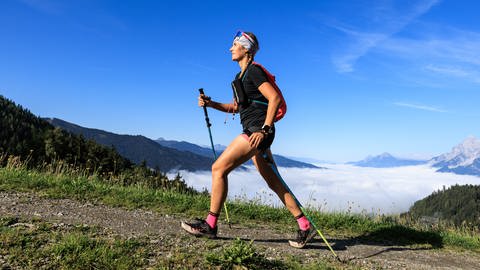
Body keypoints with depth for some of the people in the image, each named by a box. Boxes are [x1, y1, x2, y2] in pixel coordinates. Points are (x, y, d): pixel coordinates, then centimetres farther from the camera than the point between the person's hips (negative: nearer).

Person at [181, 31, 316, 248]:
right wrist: (211, 104, 14)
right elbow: (237, 107, 26)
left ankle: (210, 225, 0)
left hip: (257, 130, -10)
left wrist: (264, 129, -21)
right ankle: (305, 227, 15)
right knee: (274, 183, 9)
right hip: (254, 132, 10)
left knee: (219, 168, -10)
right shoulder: (241, 76, 21)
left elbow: (275, 98, -16)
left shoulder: (253, 71, -7)